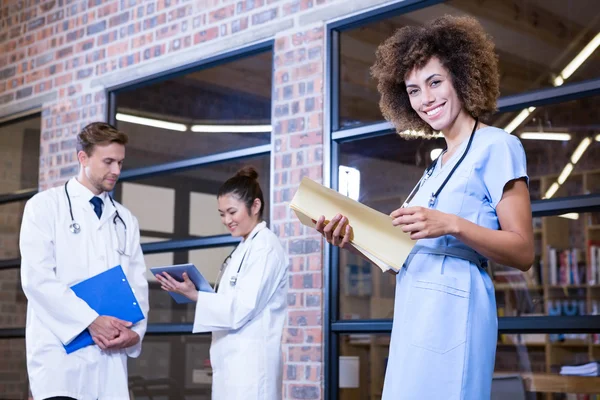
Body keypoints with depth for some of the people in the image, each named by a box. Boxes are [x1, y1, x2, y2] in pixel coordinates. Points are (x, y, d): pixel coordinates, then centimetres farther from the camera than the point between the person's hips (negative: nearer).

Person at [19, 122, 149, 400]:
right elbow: (36, 278, -8)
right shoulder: (45, 206, 3)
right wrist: (91, 320, -15)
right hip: (60, 350, -4)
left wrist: (135, 332, -7)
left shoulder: (126, 220, 18)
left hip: (110, 353, 4)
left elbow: (138, 285, 12)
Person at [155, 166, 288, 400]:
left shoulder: (265, 246, -11)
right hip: (234, 359, 9)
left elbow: (242, 308, -17)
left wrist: (194, 295, -17)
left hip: (249, 361, -9)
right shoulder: (245, 248, 19)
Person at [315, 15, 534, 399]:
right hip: (415, 310, 8)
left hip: (452, 307, -7)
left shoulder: (496, 145, -3)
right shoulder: (439, 164, 20)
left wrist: (452, 225, -21)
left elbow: (523, 252, -9)